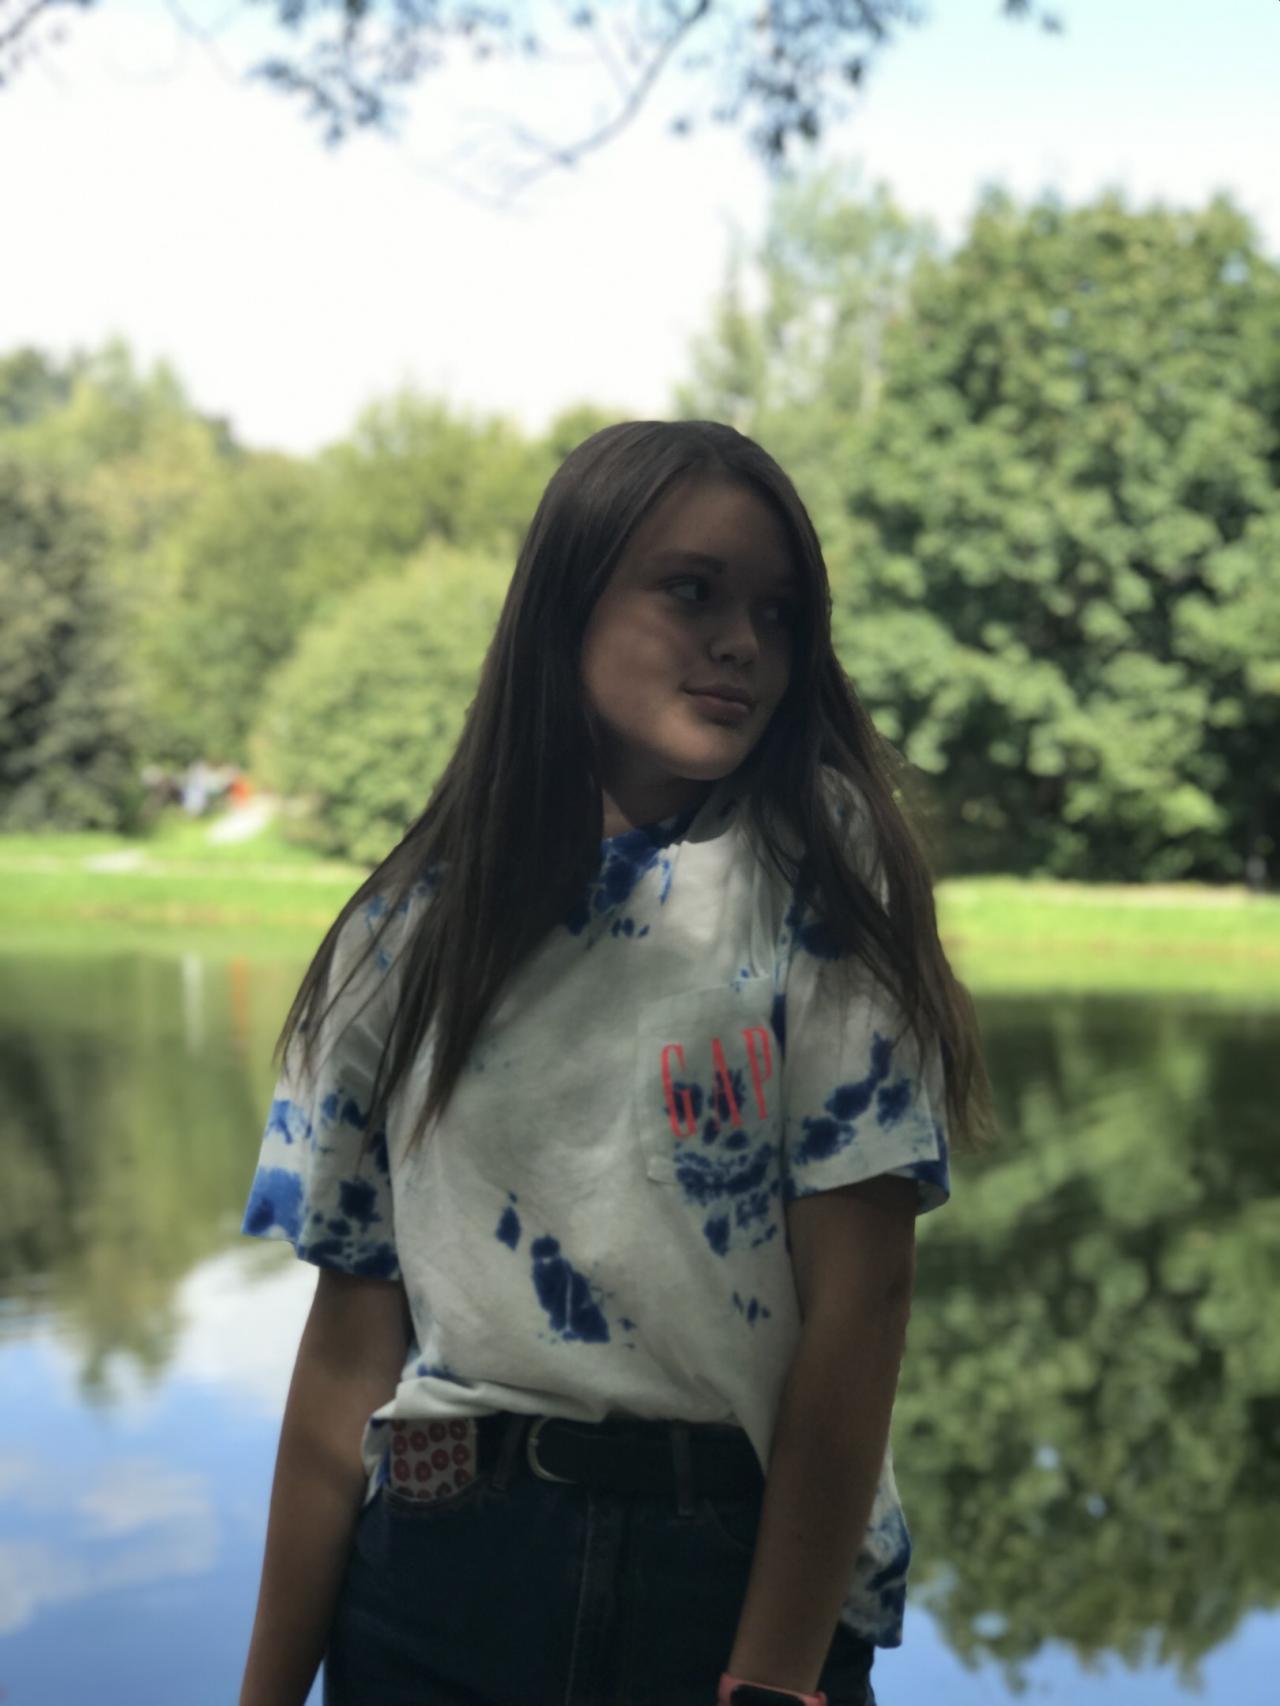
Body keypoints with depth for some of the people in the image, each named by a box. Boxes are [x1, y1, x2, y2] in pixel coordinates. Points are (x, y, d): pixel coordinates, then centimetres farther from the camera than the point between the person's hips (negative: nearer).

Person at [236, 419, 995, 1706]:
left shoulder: (818, 888, -3)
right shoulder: (413, 930, 3)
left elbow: (859, 1297, -10)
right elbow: (349, 1348, 3)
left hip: (744, 1568, -2)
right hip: (439, 1569, 2)